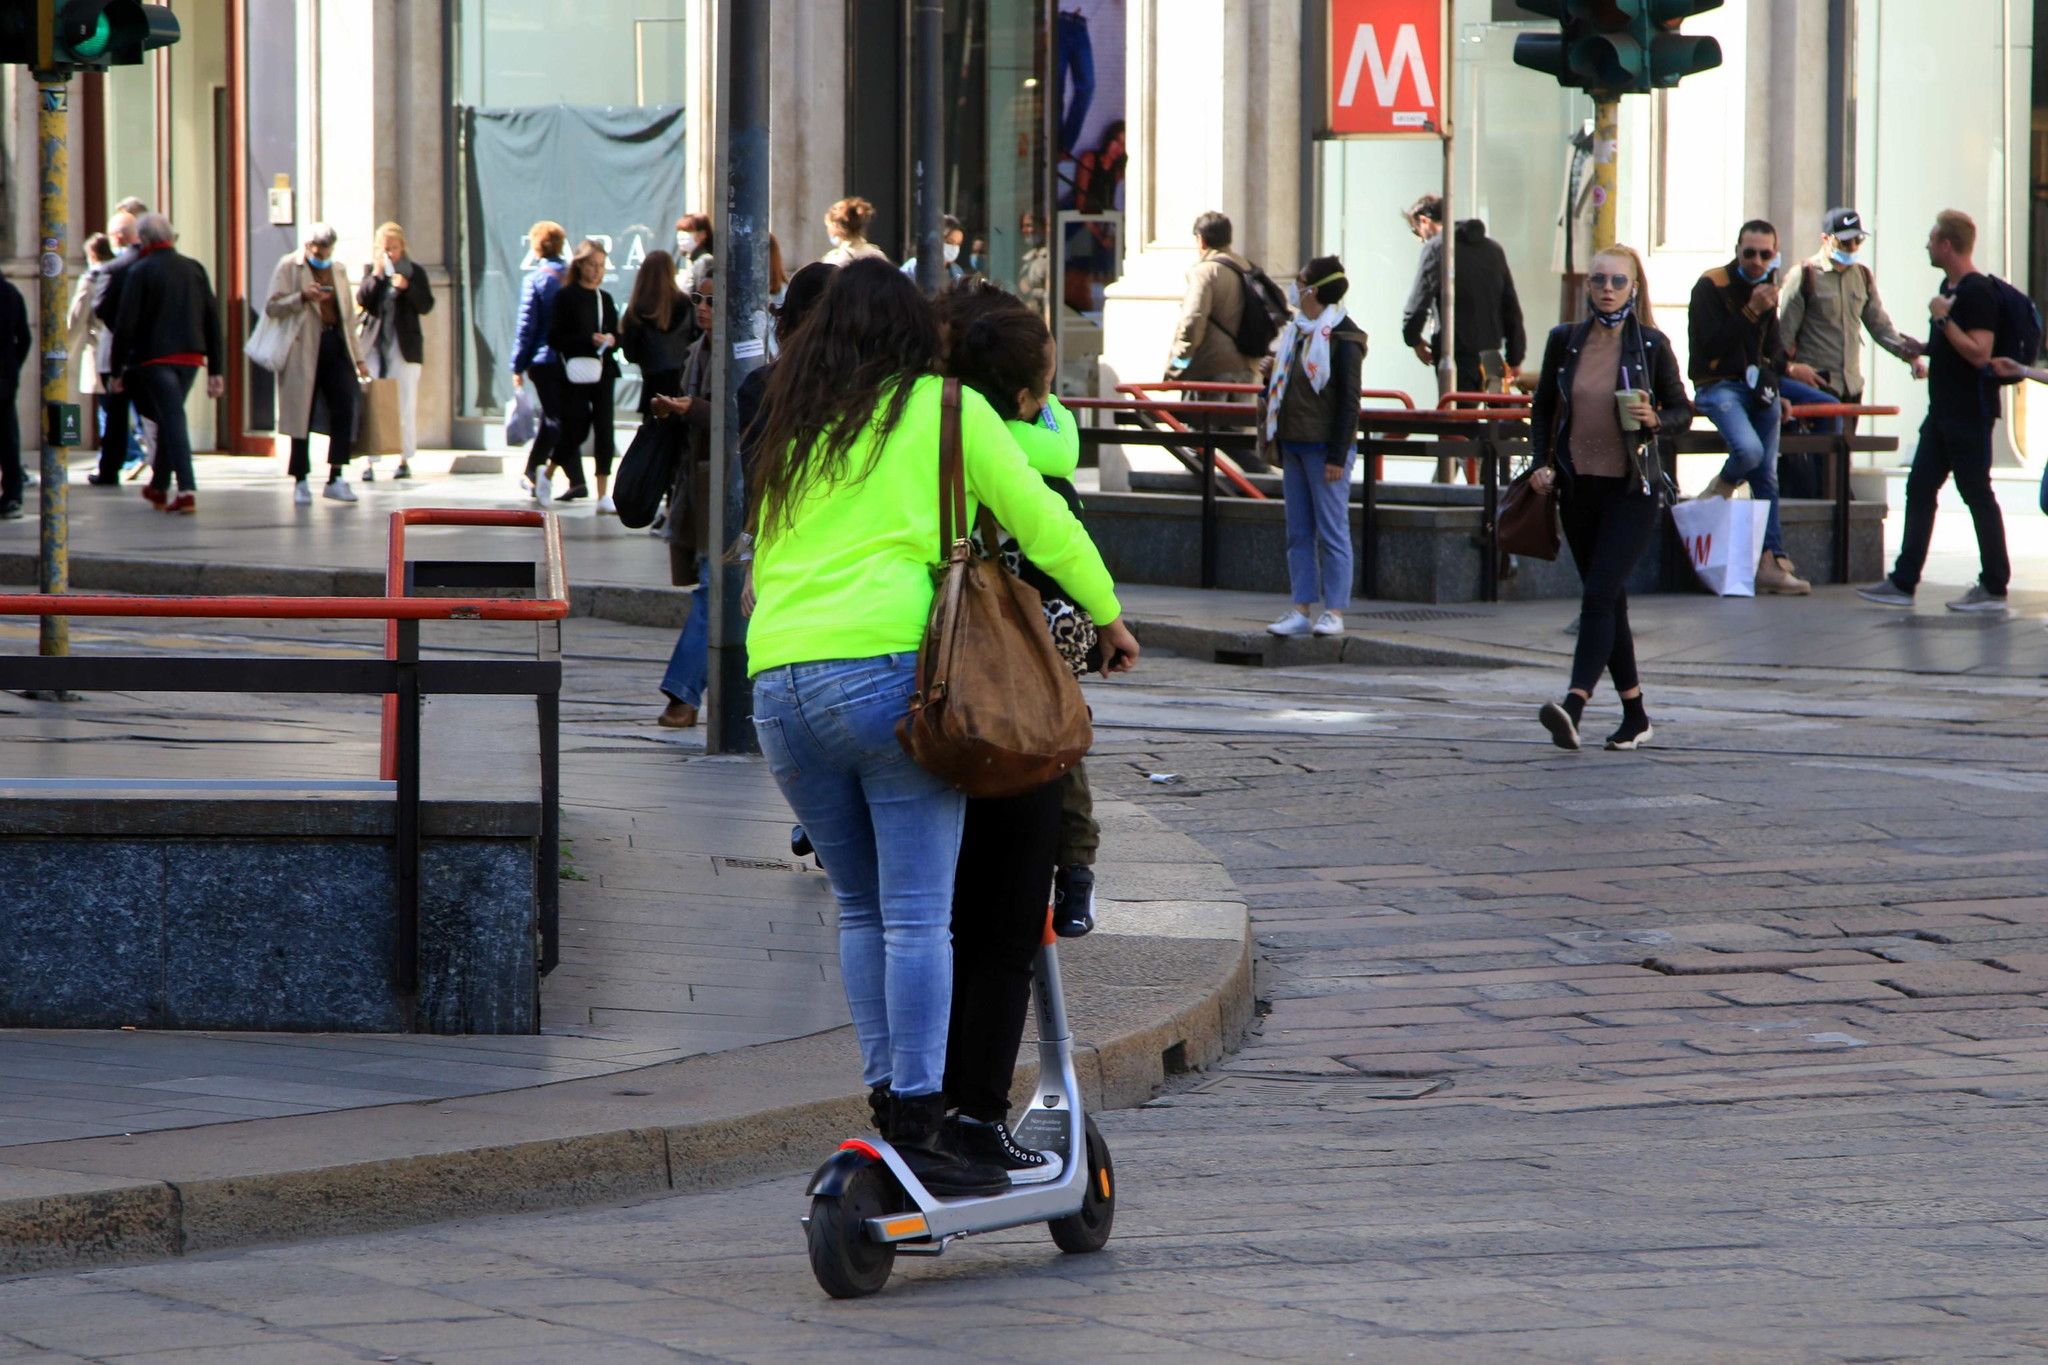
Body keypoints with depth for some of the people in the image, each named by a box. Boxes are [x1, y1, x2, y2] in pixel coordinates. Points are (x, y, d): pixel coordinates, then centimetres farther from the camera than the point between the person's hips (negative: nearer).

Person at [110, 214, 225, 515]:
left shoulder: (141, 272, -7)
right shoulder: (195, 269, 8)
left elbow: (125, 324, -10)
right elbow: (213, 321, 7)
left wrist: (117, 371, -3)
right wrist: (215, 370, 10)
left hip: (154, 358, -5)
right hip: (190, 357, 5)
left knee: (173, 420, -9)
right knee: (169, 418, 20)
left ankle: (187, 490, -20)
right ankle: (159, 486, 31)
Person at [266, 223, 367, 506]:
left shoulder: (336, 270, 19)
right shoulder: (289, 267, 2)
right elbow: (272, 306, -6)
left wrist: (358, 357, 19)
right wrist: (303, 297, -20)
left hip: (336, 345, 4)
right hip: (304, 350, -4)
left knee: (345, 410, -8)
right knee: (303, 415, -1)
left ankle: (336, 479, -3)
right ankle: (300, 482, 6)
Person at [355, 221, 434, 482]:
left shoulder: (415, 271, 3)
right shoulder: (371, 269, 8)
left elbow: (426, 306, -2)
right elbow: (362, 301, -3)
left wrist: (407, 287, -17)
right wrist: (376, 276, -14)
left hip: (403, 346, -1)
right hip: (374, 343, 1)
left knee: (405, 405, 2)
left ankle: (405, 460, 11)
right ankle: (368, 462, -7)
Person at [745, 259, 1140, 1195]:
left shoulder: (792, 433, 22)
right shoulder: (945, 410, 9)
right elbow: (1038, 516, 9)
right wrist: (1106, 614, 21)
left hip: (778, 682, 5)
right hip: (886, 670, -5)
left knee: (861, 907, 15)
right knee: (917, 914, -5)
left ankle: (886, 1100, 11)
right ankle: (918, 1126, -8)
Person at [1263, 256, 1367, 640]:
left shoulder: (1343, 338, -10)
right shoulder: (1298, 333, 15)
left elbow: (1348, 402, -13)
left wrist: (1337, 456, -16)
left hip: (1325, 447, -9)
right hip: (1294, 445, 9)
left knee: (1332, 531, -4)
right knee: (1298, 532, 8)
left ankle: (1334, 612, -1)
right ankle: (1302, 610, 11)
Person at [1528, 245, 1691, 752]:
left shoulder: (1650, 345, -3)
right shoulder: (1565, 340, 5)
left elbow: (1683, 411, 4)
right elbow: (1542, 409, 13)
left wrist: (1655, 419, -17)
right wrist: (1542, 463, -1)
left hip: (1632, 488, -4)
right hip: (1578, 487, 4)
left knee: (1599, 595, -17)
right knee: (1608, 600, 11)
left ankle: (1574, 707, -29)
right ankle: (1635, 714, 22)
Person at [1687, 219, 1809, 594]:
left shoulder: (1767, 287, 12)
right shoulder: (1711, 286, -10)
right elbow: (1710, 346, -20)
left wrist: (1773, 389, 15)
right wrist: (1750, 312, -25)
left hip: (1756, 387, 7)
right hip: (1718, 384, -7)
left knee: (1767, 476, 3)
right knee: (1748, 450, -31)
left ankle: (1772, 560, 3)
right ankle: (1721, 487, 3)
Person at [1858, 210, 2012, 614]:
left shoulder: (1978, 292, -17)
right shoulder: (1950, 287, 13)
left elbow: (1979, 353, -25)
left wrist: (1943, 318, -23)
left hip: (1970, 414, -10)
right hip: (1943, 411, 10)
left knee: (1977, 496, -3)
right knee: (1919, 490, 7)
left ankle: (1994, 587, 3)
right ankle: (1903, 582, 9)